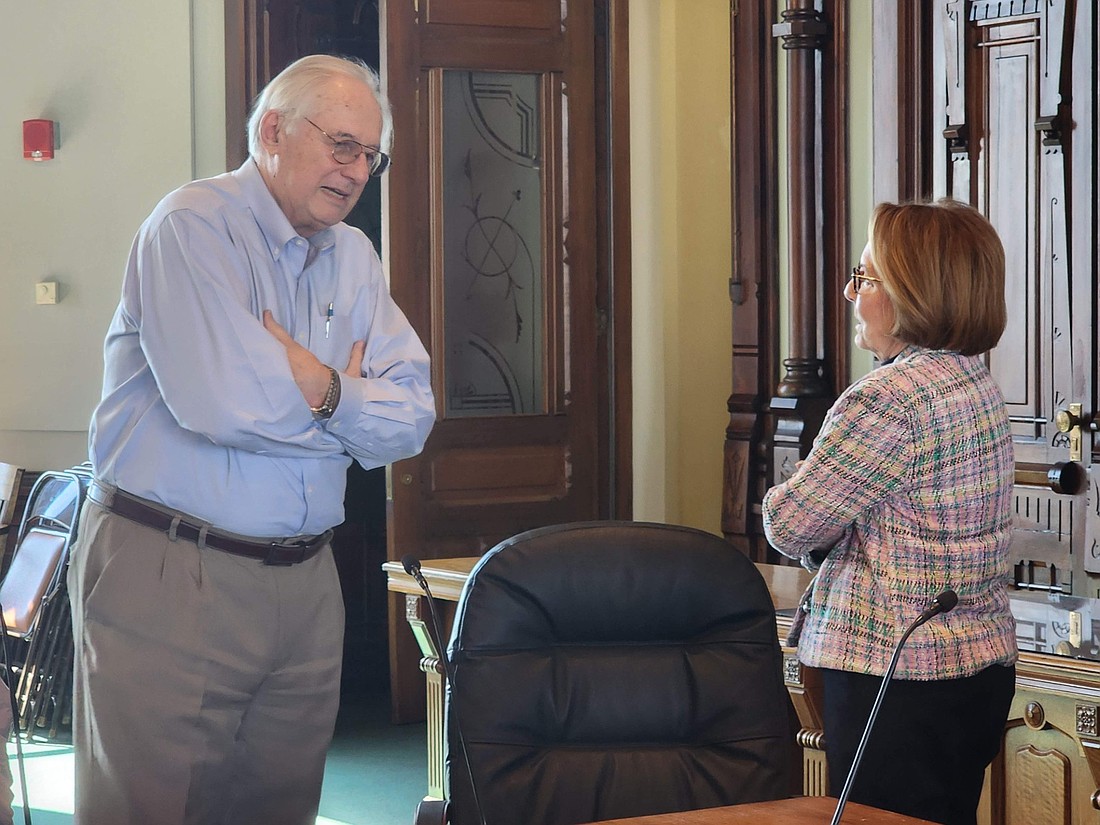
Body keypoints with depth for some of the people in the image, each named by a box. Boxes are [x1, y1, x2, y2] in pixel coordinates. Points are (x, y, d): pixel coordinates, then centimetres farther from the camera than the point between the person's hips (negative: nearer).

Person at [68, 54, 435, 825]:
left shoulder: (355, 257, 12)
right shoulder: (193, 226, -10)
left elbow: (414, 417, 4)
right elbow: (222, 401, -24)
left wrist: (323, 391, -16)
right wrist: (351, 398, -6)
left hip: (304, 580, 7)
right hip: (170, 577, -7)